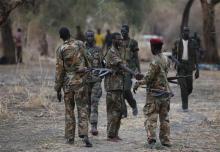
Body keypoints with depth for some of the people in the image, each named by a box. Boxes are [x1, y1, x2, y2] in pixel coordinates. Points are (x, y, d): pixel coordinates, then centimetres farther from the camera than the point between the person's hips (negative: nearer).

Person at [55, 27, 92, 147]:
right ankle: (84, 135, -15)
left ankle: (70, 137, 13)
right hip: (80, 81, 0)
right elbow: (86, 61, 10)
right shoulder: (80, 44, -2)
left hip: (68, 82, 0)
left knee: (69, 110, 11)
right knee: (82, 109, 1)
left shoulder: (61, 50, -7)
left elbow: (59, 70, -6)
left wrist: (58, 88, 0)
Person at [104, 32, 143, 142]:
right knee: (113, 111, -6)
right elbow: (121, 66, -28)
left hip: (119, 85, 10)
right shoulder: (112, 52, -14)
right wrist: (134, 73, -40)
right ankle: (110, 135, -3)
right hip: (113, 86, -10)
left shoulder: (117, 51, 17)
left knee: (119, 110, 11)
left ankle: (115, 134, 16)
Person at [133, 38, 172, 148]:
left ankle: (151, 138, -13)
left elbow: (149, 78, -17)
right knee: (164, 117, 13)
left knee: (151, 116, -3)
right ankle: (165, 140, 16)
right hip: (165, 91, 7)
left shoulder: (155, 62, -18)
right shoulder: (166, 59, 6)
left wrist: (138, 83, -2)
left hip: (154, 93, -7)